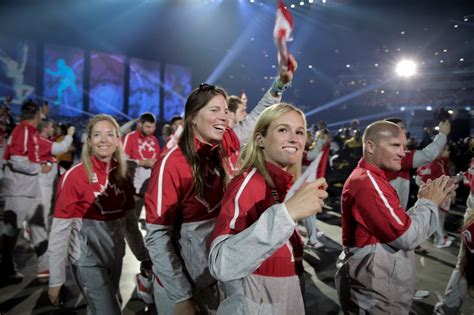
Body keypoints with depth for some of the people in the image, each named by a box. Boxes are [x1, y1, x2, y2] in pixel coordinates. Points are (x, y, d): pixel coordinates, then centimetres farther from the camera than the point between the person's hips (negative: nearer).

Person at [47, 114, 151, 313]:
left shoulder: (122, 176, 2)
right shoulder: (74, 176, -15)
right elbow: (60, 229, -13)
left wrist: (143, 255, 11)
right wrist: (55, 279, -11)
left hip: (115, 255, 5)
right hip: (88, 257, -5)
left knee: (104, 307, 19)